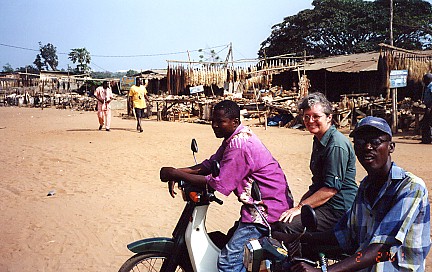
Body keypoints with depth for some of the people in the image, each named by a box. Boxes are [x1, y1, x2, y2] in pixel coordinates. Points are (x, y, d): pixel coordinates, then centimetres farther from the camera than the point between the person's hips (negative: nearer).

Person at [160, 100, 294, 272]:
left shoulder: (239, 145, -23)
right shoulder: (236, 138, 11)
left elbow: (218, 184, -24)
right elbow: (210, 165, 11)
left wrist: (175, 174, -20)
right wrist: (176, 173, -3)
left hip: (267, 209, -11)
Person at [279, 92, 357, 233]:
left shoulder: (336, 145, -18)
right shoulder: (319, 140, 15)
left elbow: (331, 189, -22)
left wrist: (300, 207, -21)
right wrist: (302, 202, 12)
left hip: (337, 210, -10)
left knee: (284, 227, -24)